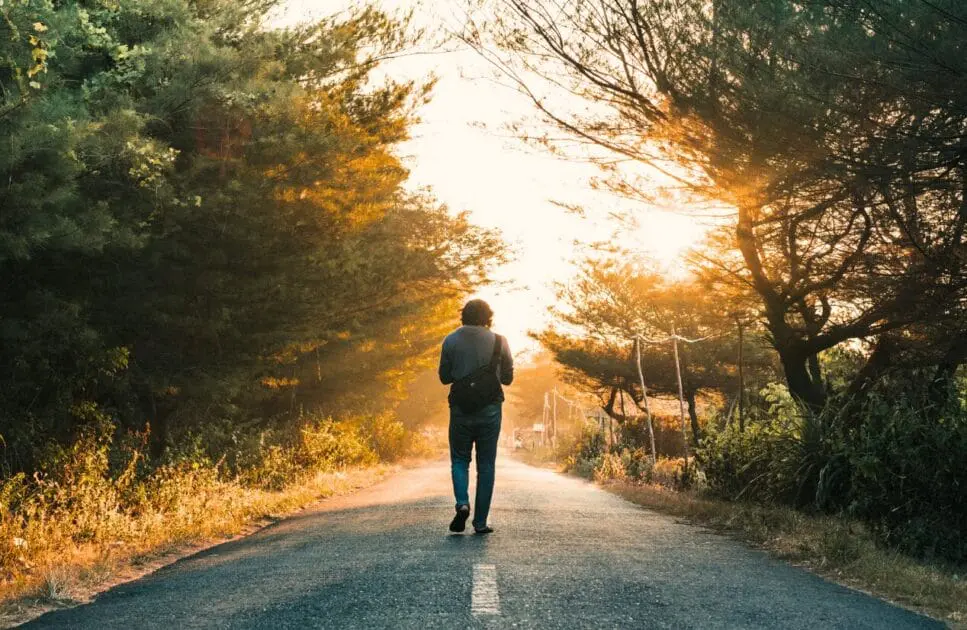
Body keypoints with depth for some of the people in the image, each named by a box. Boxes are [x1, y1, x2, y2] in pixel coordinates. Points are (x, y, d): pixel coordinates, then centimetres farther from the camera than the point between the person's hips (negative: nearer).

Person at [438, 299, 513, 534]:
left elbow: (444, 377, 3)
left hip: (461, 409, 0)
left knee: (460, 460, 12)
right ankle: (480, 522, 6)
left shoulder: (451, 341, -3)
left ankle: (462, 503, -13)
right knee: (486, 465, 7)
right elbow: (508, 378, 5)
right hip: (490, 409, 0)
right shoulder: (499, 341, -3)